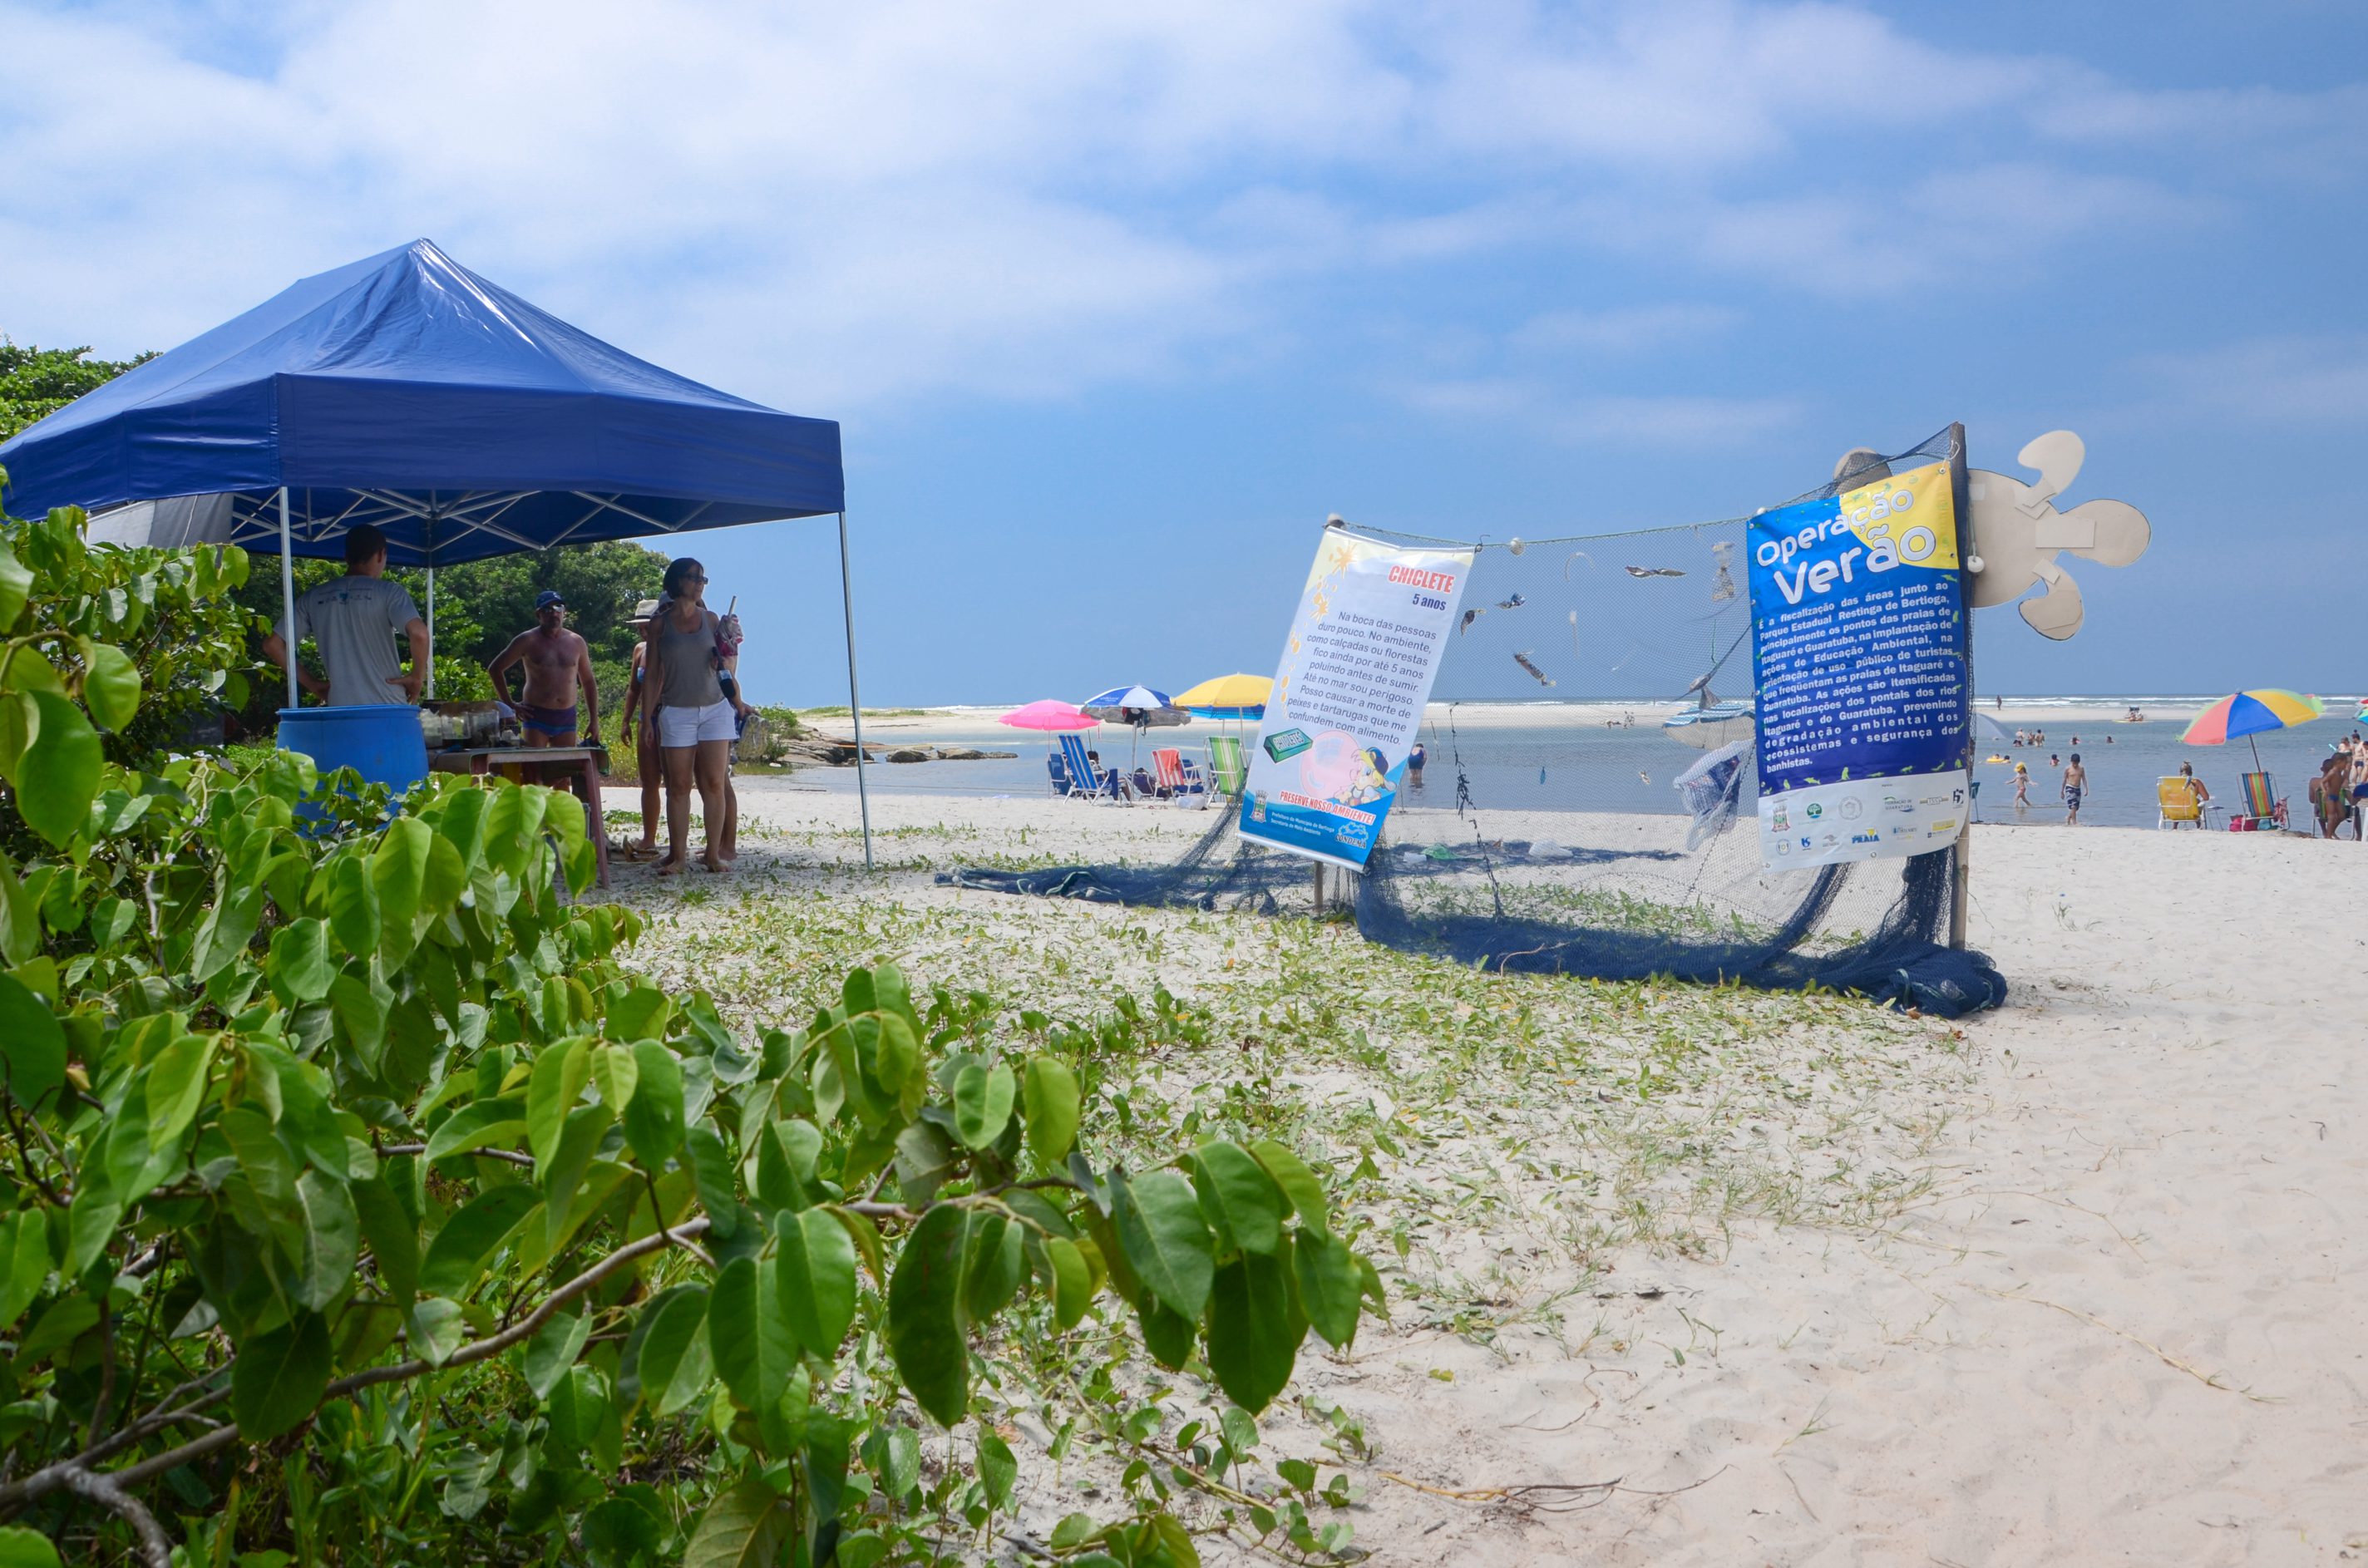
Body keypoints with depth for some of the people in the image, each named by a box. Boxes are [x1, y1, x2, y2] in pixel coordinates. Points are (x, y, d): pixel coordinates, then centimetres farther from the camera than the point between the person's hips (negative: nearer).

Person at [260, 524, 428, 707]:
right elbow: (419, 633, -20)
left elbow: (273, 645, 11)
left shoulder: (313, 598, 10)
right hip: (387, 712, -4)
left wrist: (312, 683, 14)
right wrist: (418, 676, -6)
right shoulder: (387, 592, -4)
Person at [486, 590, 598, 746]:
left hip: (567, 719, 3)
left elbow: (588, 682, 17)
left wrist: (594, 721, 11)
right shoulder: (528, 641, 0)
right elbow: (494, 669, 5)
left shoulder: (577, 643, 10)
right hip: (536, 718, -3)